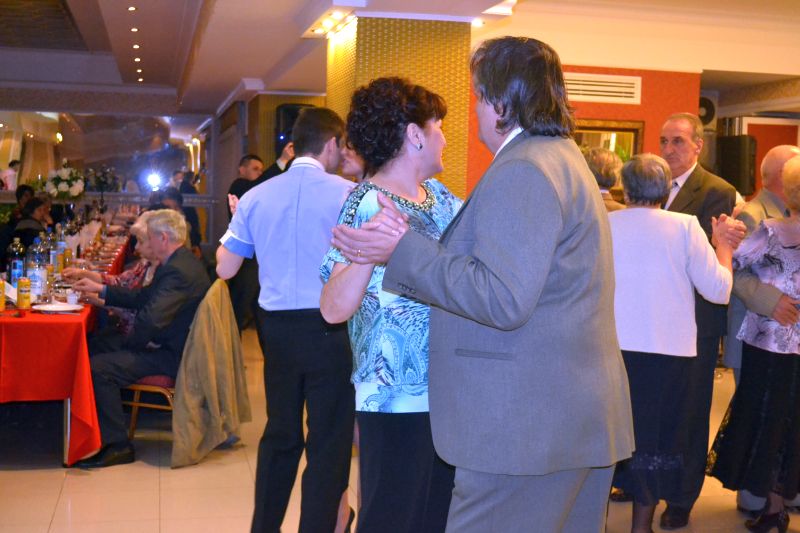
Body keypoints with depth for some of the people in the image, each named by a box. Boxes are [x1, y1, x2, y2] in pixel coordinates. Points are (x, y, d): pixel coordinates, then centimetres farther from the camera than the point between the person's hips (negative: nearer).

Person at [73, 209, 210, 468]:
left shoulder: (179, 271, -25)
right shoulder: (179, 263, 11)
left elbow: (151, 318, -34)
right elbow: (143, 297, 21)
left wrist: (137, 340, -13)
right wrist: (101, 289, 21)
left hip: (172, 356, -11)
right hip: (168, 343, 11)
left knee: (98, 369, -19)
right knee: (96, 349, 16)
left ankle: (117, 446, -6)